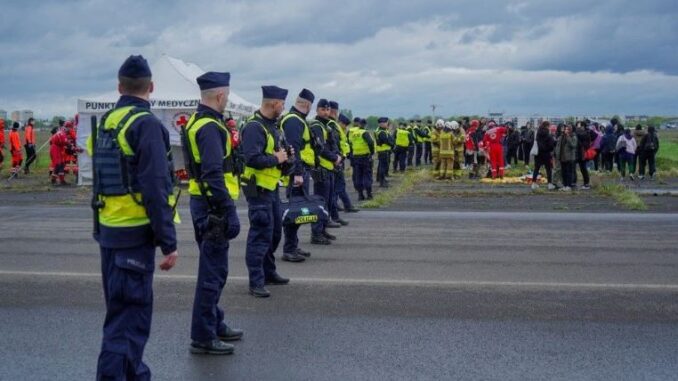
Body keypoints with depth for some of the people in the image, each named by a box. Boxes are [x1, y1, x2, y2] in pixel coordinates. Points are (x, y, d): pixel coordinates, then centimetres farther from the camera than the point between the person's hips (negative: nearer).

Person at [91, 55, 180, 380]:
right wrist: (168, 243, -18)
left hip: (107, 231, 8)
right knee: (129, 316, -3)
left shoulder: (105, 123, 10)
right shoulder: (146, 124, -14)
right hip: (135, 234, -8)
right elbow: (155, 190, -20)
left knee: (122, 309, 19)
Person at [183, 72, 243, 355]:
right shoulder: (210, 127, -19)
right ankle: (202, 337, 3)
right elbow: (213, 175, -25)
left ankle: (214, 324, 32)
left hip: (202, 204, 11)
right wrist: (229, 212, -24)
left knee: (213, 269, 20)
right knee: (213, 272, -4)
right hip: (213, 207, -11)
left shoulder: (196, 121, 13)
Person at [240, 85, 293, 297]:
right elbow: (252, 159, -29)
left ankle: (268, 272, 32)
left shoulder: (272, 125, 12)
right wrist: (276, 158, -17)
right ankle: (256, 282, -1)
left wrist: (285, 155, 4)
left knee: (274, 232, 18)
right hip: (258, 189, -10)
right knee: (260, 235, -7)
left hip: (272, 187, 10)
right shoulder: (254, 127, -19)